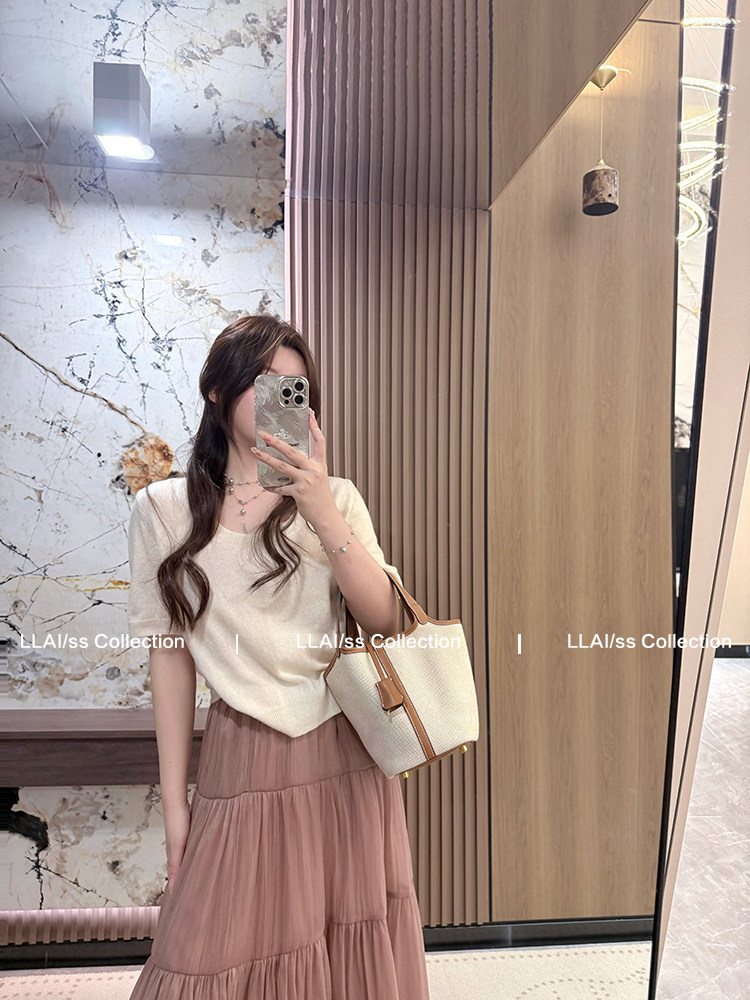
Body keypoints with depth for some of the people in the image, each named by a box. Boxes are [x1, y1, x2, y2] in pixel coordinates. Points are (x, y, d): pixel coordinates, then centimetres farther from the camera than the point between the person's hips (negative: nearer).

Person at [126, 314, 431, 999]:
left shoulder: (335, 498, 4)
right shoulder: (166, 509, 1)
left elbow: (384, 620, -7)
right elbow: (171, 654, 2)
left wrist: (322, 512, -20)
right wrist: (175, 800, 4)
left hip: (347, 759, 2)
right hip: (242, 761, -1)